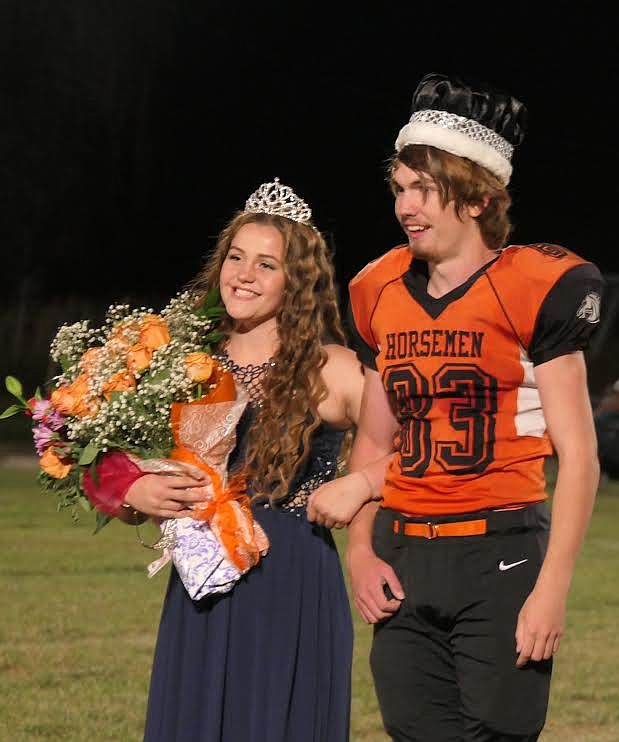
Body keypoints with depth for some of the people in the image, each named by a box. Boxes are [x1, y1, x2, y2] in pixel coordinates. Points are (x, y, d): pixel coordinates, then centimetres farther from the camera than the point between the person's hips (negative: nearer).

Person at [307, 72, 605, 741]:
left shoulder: (534, 289, -6)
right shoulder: (382, 292, 11)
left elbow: (578, 455, -7)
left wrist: (551, 589, -14)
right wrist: (359, 552, 6)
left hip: (501, 556, -5)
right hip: (403, 560, 5)